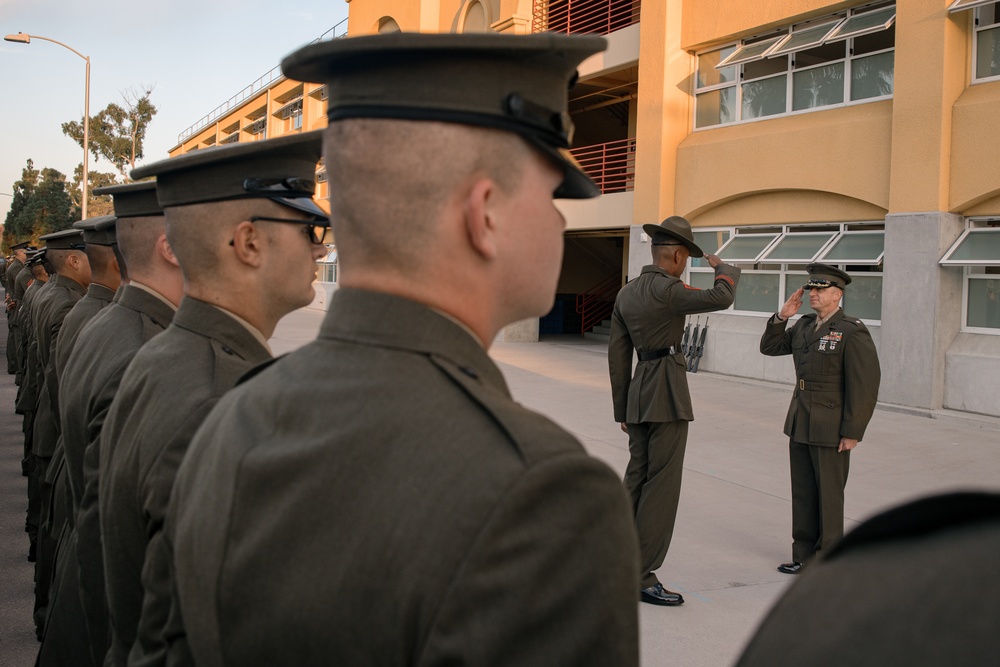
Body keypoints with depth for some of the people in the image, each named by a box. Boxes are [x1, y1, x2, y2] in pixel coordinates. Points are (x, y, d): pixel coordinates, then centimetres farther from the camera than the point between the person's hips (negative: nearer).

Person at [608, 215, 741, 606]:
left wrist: (622, 409, 18)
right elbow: (721, 297, -21)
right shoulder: (666, 289, -14)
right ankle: (643, 577, 1)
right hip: (668, 394, -9)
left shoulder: (626, 293, 11)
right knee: (661, 485, -3)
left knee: (636, 479, 15)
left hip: (639, 394, 9)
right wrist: (723, 268, 1)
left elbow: (617, 355, 13)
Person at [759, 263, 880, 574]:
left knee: (828, 495, 3)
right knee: (803, 492, 13)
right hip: (800, 424, 7)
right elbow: (770, 347, 15)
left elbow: (865, 385, -15)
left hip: (831, 429, -7)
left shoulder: (853, 332, -14)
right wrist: (782, 316, -1)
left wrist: (852, 432, -16)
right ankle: (804, 555, 23)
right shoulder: (805, 325, 9)